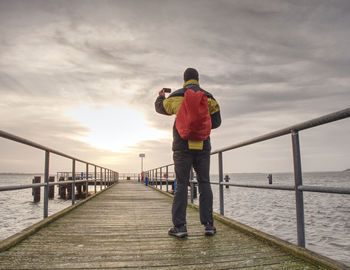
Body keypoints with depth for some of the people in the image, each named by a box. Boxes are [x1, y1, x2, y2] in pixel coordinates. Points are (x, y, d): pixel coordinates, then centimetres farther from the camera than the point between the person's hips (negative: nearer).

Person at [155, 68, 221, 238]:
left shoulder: (177, 96, 1)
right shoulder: (208, 97, 6)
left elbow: (160, 107, 16)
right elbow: (216, 121, 5)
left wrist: (161, 96, 37)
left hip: (182, 147, -1)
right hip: (203, 147, 2)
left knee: (181, 185, 4)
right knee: (204, 184, 9)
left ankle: (179, 226, 2)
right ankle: (208, 225, 9)